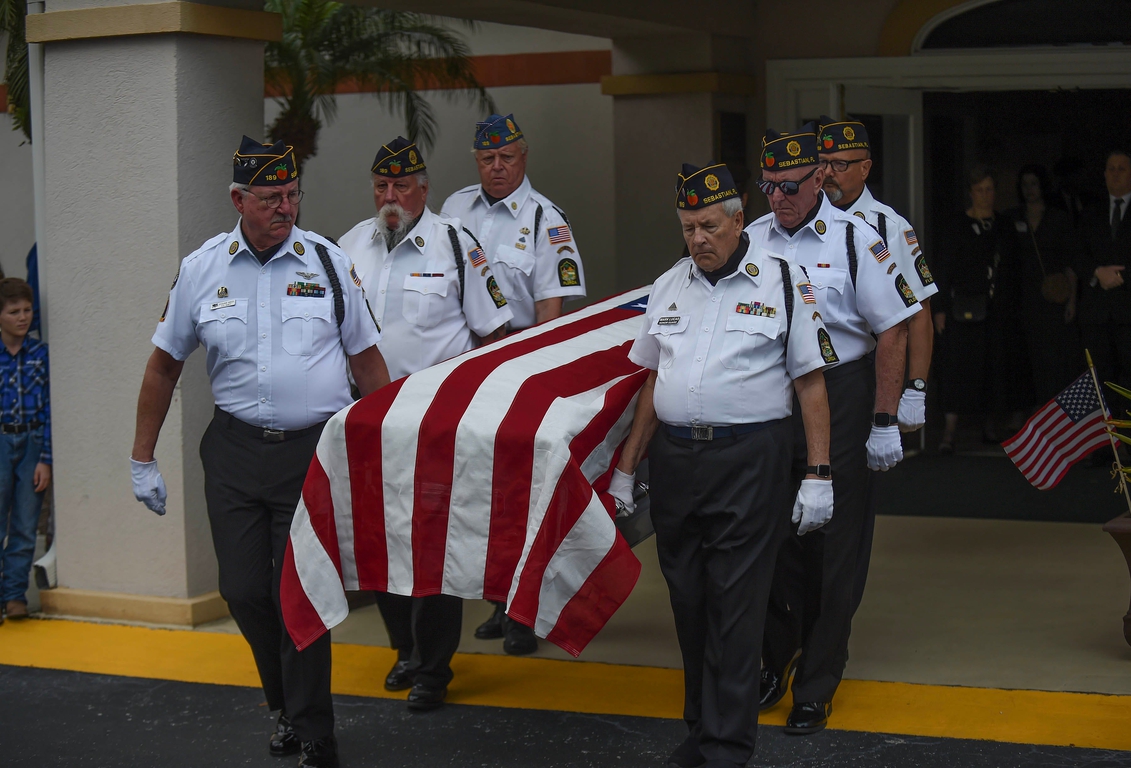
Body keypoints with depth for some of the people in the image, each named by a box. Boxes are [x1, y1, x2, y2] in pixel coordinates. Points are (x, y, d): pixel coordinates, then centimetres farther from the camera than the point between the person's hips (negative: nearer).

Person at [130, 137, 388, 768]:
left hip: (317, 452, -2)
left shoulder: (328, 261, 2)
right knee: (244, 591, 4)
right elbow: (165, 365, 12)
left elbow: (367, 359, 9)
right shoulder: (202, 269, 4)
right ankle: (288, 706, 29)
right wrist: (143, 461, 12)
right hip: (236, 450, 2)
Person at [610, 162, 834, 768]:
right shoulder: (669, 286, 13)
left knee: (735, 608, -4)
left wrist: (818, 475, -8)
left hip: (750, 461, -5)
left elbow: (811, 383, -3)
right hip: (675, 461, 5)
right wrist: (626, 468, 15)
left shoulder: (782, 281, -1)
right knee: (688, 600, 10)